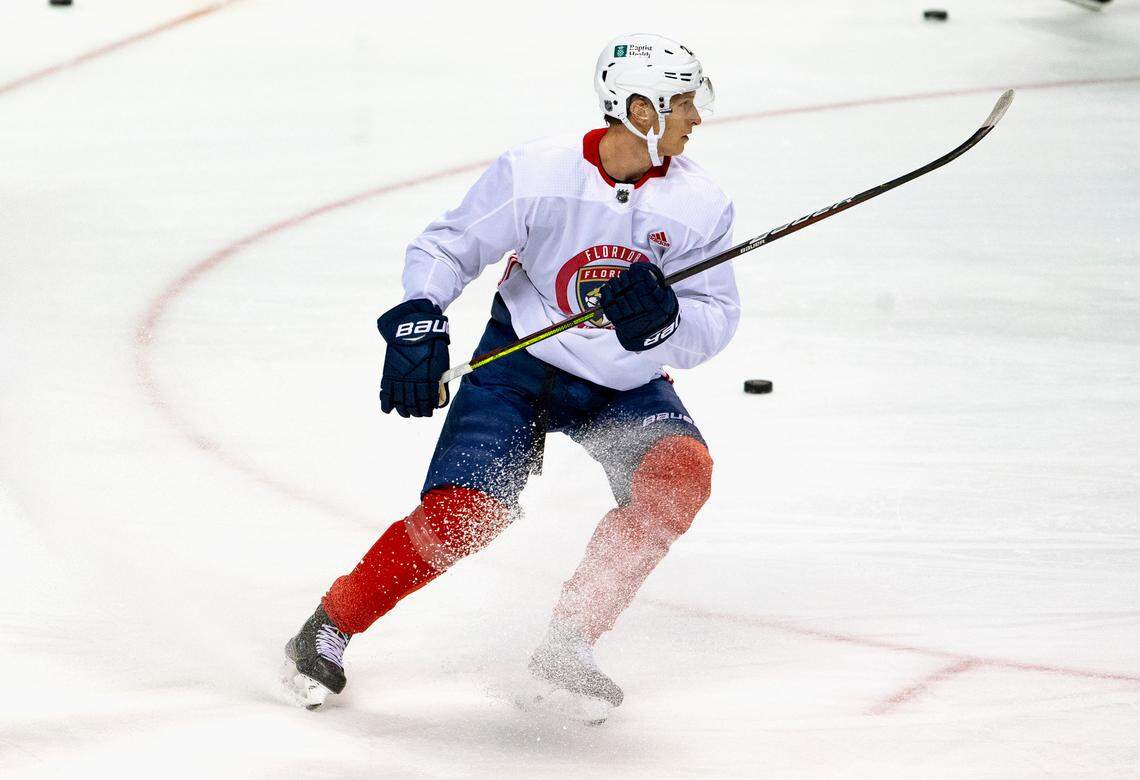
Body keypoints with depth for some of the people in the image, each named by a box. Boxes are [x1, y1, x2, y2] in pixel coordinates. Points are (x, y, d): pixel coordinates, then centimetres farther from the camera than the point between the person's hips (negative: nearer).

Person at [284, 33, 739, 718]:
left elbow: (715, 322, -10)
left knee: (681, 471, -25)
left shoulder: (700, 204, -11)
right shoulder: (537, 173, -18)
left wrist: (664, 318, -31)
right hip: (520, 366, -3)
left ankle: (568, 645, -16)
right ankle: (329, 630, 3)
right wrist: (417, 321, -25)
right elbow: (445, 249, -9)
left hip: (627, 386, 3)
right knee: (464, 512, -18)